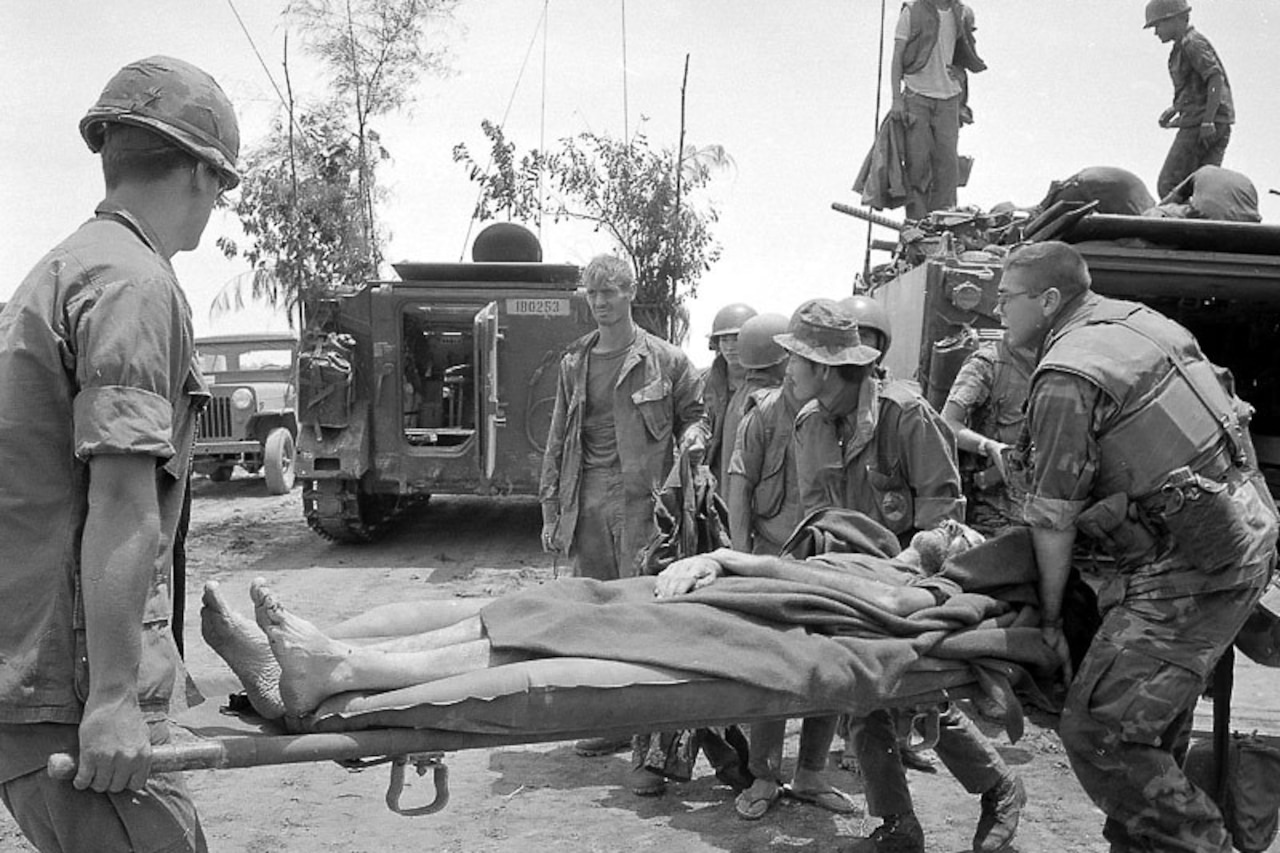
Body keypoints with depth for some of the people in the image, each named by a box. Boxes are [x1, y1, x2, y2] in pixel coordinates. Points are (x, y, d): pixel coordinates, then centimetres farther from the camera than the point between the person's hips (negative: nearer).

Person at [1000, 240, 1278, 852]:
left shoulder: (1066, 378, -16)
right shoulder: (1139, 320, 12)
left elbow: (1053, 520, -13)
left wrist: (1049, 619, -3)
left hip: (1191, 567, -10)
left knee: (1099, 735, -9)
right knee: (1157, 724, 20)